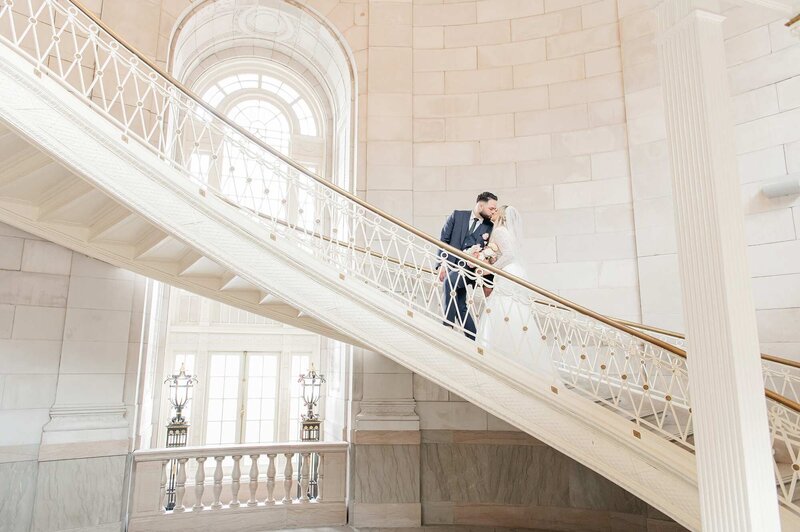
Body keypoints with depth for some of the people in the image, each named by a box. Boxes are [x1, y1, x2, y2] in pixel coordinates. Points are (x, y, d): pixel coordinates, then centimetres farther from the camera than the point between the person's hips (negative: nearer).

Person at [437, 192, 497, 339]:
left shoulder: (490, 227, 4)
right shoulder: (457, 216, 4)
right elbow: (443, 240, 1)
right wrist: (442, 264, -7)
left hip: (469, 268, -2)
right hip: (450, 266, 2)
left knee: (450, 281, -31)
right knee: (460, 306, 3)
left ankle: (447, 327, -24)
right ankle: (473, 340, 15)